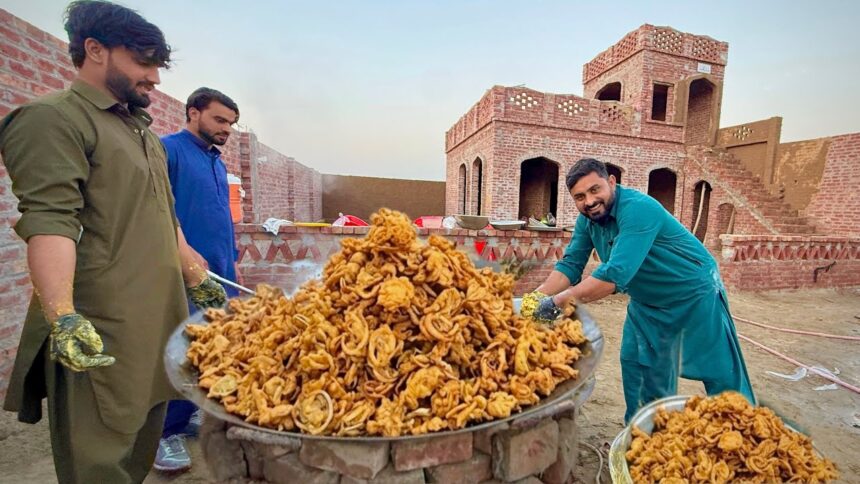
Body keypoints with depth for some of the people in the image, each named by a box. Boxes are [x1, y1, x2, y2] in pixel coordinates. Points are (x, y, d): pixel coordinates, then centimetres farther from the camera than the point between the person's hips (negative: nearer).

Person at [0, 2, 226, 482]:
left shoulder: (143, 131, 19)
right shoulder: (52, 118, -7)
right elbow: (49, 221, -20)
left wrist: (196, 278, 21)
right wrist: (62, 315, -30)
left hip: (158, 321, 8)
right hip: (100, 331, -7)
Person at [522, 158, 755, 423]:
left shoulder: (638, 208, -33)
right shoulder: (587, 220, -9)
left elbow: (615, 275, -41)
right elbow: (570, 265, -8)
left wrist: (557, 302, -40)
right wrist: (537, 298, -24)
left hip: (695, 294, -6)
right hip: (647, 301, 7)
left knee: (721, 378, 6)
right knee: (635, 365, 12)